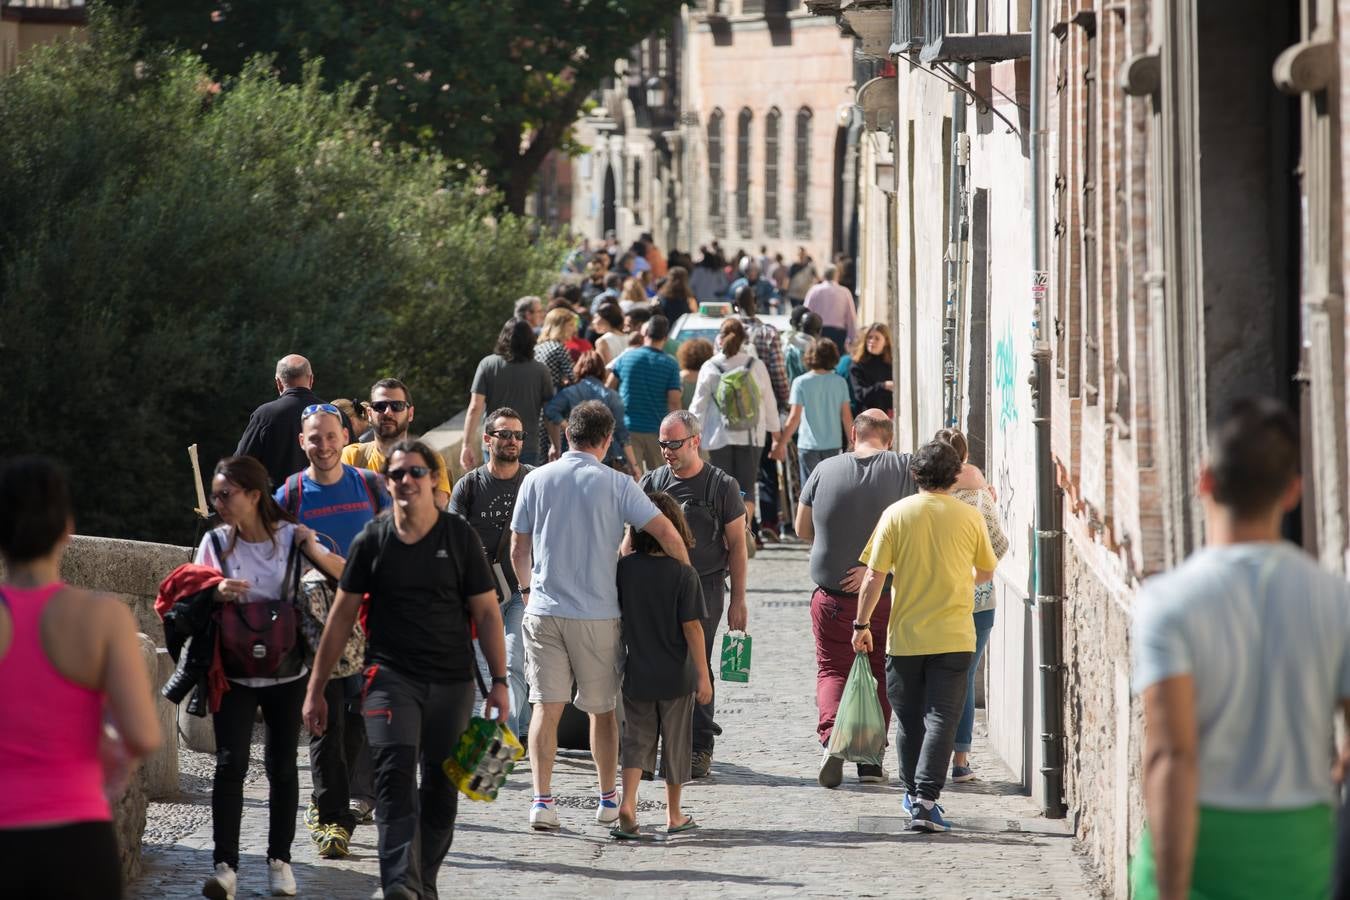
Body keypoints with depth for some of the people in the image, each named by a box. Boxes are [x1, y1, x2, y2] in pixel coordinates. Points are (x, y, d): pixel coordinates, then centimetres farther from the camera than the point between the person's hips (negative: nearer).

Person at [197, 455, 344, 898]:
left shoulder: (291, 537, -3)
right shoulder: (215, 542, 1)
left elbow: (343, 576, -8)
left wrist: (314, 551, -26)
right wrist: (216, 593, -18)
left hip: (286, 673, 0)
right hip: (234, 674, 0)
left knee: (282, 766, 6)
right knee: (230, 764, -12)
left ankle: (280, 860, 18)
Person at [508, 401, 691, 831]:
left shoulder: (536, 480, 2)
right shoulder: (615, 484, -6)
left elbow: (518, 548, 10)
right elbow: (666, 534, -10)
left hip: (544, 611, 1)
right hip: (597, 614, -1)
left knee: (546, 707, 2)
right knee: (602, 709, 12)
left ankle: (542, 799, -8)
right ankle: (608, 799, 21)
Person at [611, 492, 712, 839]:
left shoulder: (624, 568, -6)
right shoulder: (683, 574, -14)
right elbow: (691, 626, -13)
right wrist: (703, 674, -8)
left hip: (636, 674, 2)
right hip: (676, 676, -2)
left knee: (636, 739, 8)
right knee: (675, 742, 12)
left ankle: (627, 803, -13)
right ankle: (674, 816, 23)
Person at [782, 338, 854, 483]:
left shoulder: (801, 382, -8)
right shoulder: (840, 382, -1)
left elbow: (794, 418, -10)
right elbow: (846, 416, 1)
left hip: (809, 445, -2)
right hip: (833, 444, 2)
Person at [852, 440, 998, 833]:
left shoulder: (897, 514, -3)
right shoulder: (969, 517, -2)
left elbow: (874, 576, -5)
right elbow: (987, 571, 14)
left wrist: (862, 623, 5)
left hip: (905, 635, 1)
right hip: (953, 638, -1)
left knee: (909, 719, 15)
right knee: (941, 719, -2)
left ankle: (914, 793, 29)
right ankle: (925, 800, -13)